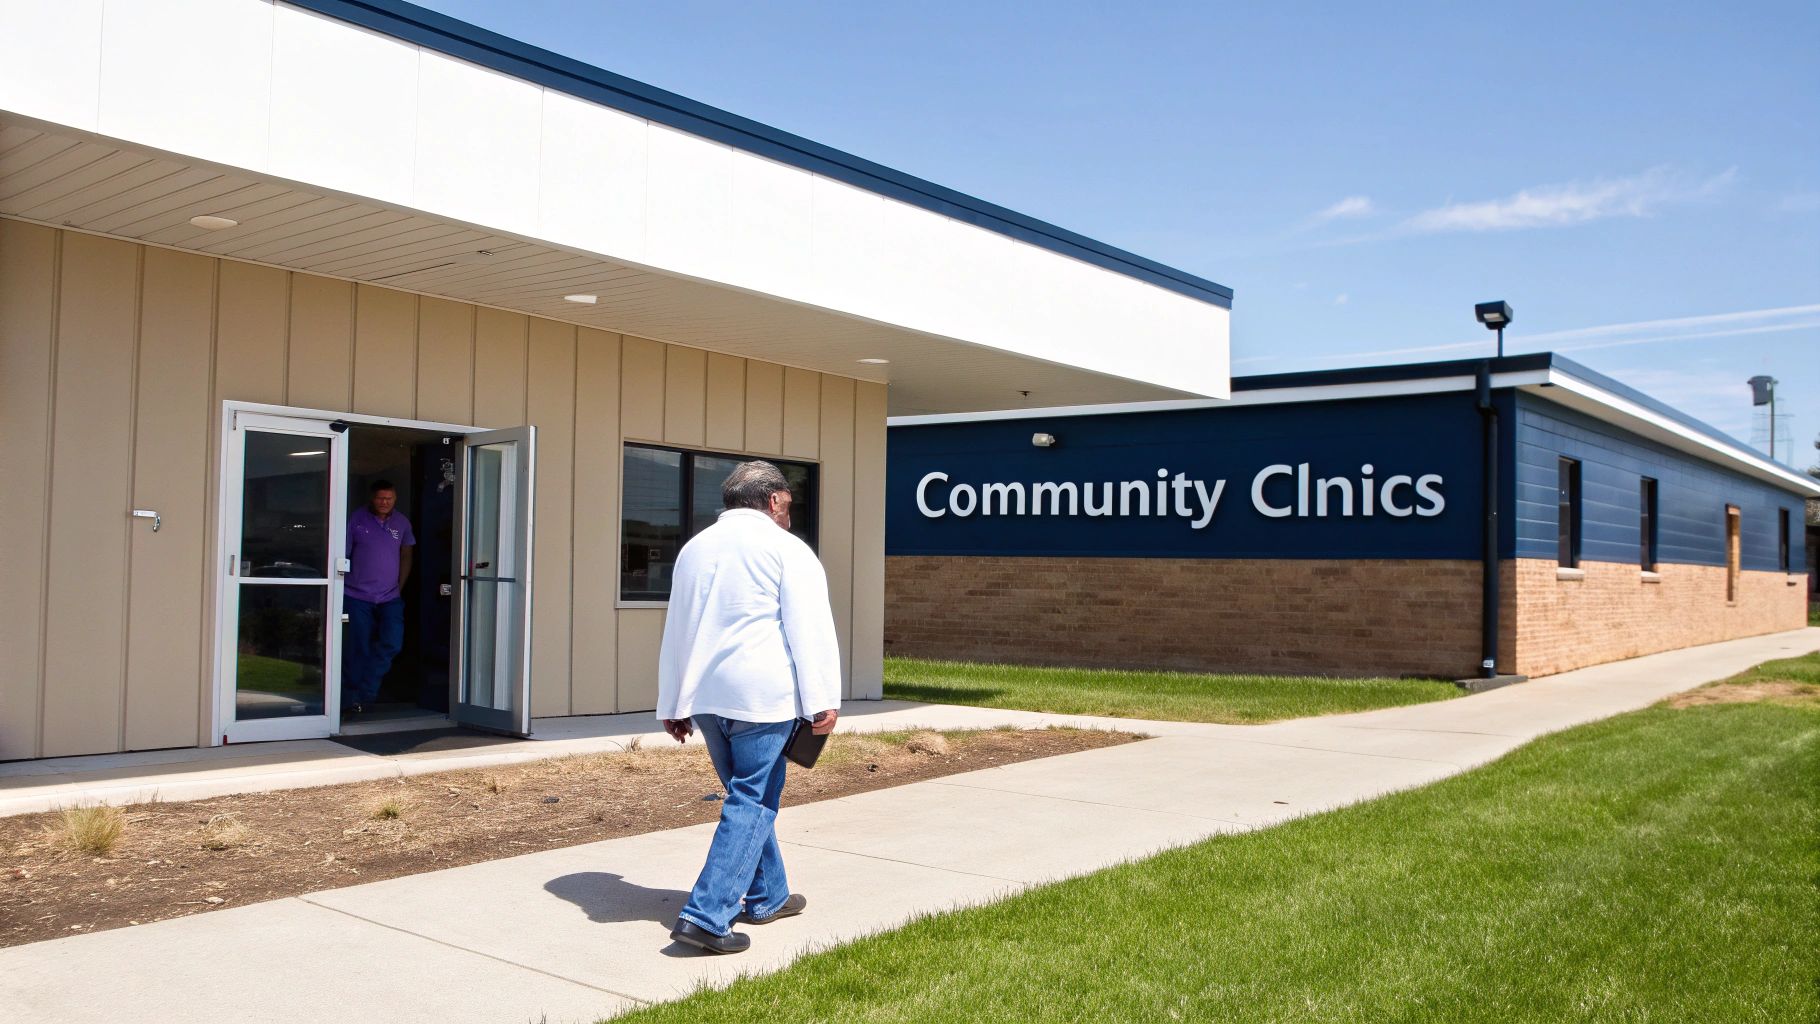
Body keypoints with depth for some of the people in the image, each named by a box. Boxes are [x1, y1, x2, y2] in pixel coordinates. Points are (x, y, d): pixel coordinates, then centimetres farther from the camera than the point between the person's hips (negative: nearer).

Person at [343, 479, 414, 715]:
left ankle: (363, 693, 6)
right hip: (357, 596, -3)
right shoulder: (356, 519, -4)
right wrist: (341, 588, -3)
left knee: (392, 643, -9)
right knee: (358, 649, -1)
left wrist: (399, 588, 8)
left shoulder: (402, 523, 6)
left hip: (390, 598, 3)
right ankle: (350, 699, 13)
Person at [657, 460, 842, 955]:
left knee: (749, 797, 19)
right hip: (761, 693, -7)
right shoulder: (786, 548, -1)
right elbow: (810, 629, -10)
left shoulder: (695, 547, 19)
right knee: (753, 803, -2)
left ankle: (767, 897, 28)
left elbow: (676, 632, 21)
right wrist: (822, 701, -10)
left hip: (703, 694, 7)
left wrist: (673, 706, 25)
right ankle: (706, 915, -9)